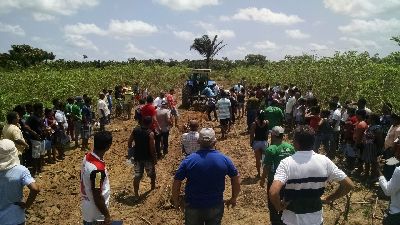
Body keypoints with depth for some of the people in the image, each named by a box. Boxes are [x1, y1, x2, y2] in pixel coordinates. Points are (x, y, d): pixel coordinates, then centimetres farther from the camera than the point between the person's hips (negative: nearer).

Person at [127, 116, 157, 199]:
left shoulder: (135, 130, -5)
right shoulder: (150, 133, -19)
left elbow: (129, 143, -1)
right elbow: (152, 148, -19)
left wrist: (133, 147, 19)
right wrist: (155, 158, -7)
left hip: (137, 157, 3)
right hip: (148, 157, -3)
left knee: (137, 175, 8)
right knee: (152, 173, 22)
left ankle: (136, 195, 10)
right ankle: (153, 187, 44)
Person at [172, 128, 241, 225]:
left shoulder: (189, 160, -15)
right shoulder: (224, 159, -10)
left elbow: (176, 183, -10)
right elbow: (236, 180, 0)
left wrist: (176, 201, 5)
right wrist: (233, 199, 14)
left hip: (193, 207, -1)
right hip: (216, 207, 1)